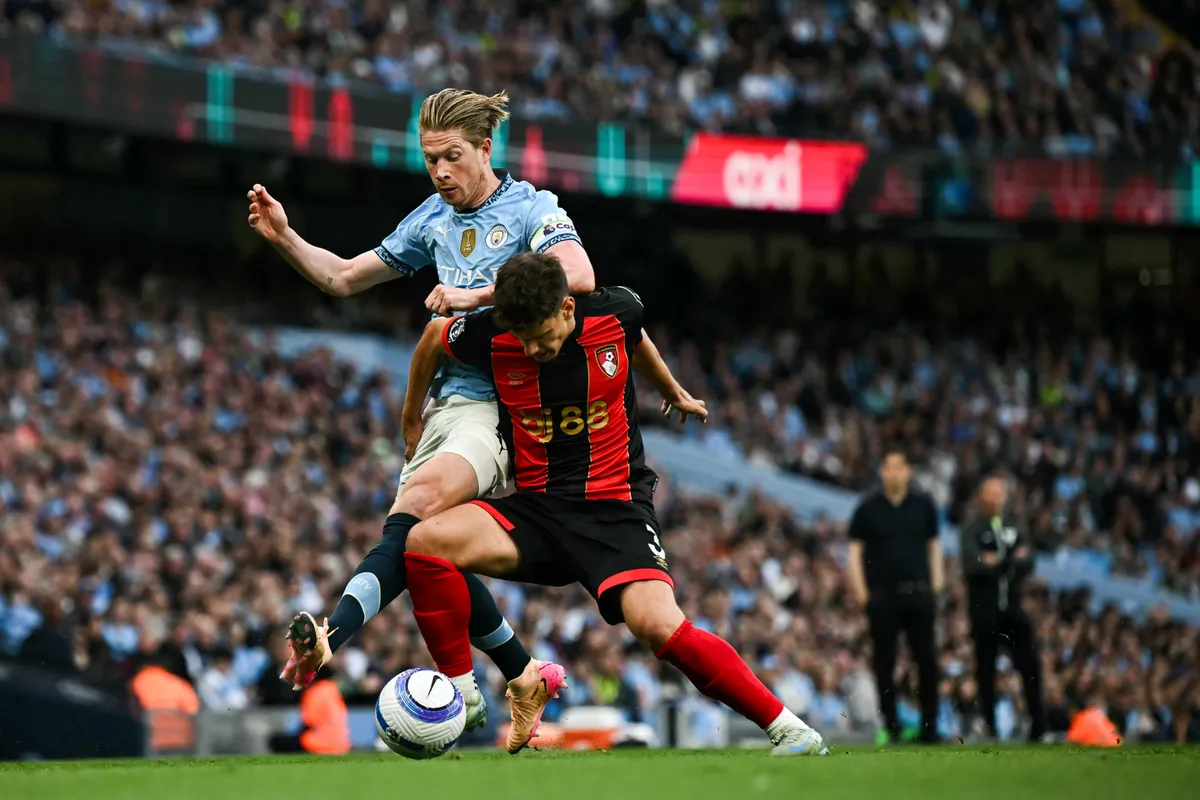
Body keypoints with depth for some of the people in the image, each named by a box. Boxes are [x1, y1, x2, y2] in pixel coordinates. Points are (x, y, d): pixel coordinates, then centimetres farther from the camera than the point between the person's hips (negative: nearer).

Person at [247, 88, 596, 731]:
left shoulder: (531, 209, -2)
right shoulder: (433, 220, 18)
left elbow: (578, 277, -22)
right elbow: (343, 277, 26)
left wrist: (477, 295, -22)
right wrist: (283, 238, 8)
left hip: (503, 405, -8)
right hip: (443, 404, 8)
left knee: (424, 496, -31)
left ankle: (330, 638, -49)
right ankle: (521, 673, 14)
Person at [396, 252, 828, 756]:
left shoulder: (616, 313, -9)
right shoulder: (490, 336, -9)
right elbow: (435, 334, 14)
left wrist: (674, 392, 36)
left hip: (616, 507, -2)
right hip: (535, 509, 2)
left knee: (658, 626, -28)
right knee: (425, 542, -26)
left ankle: (786, 728, -14)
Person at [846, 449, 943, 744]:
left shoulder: (923, 506, 9)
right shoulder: (868, 509, 3)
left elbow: (934, 544, 15)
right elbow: (855, 548, 4)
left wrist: (936, 584, 6)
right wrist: (860, 591, -3)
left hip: (919, 593, 1)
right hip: (882, 595, -1)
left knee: (927, 660, -3)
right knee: (884, 663, 0)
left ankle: (929, 725, 4)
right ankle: (891, 727, 6)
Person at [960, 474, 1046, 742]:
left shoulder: (1013, 525, 11)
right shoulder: (972, 529, -2)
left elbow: (1027, 564, 2)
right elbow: (973, 565, -16)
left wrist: (997, 562, -14)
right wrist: (1011, 561, -14)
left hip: (1012, 604, 4)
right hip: (984, 607, -4)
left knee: (1030, 664, -3)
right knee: (985, 668, 1)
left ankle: (1039, 725, 1)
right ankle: (989, 726, 7)